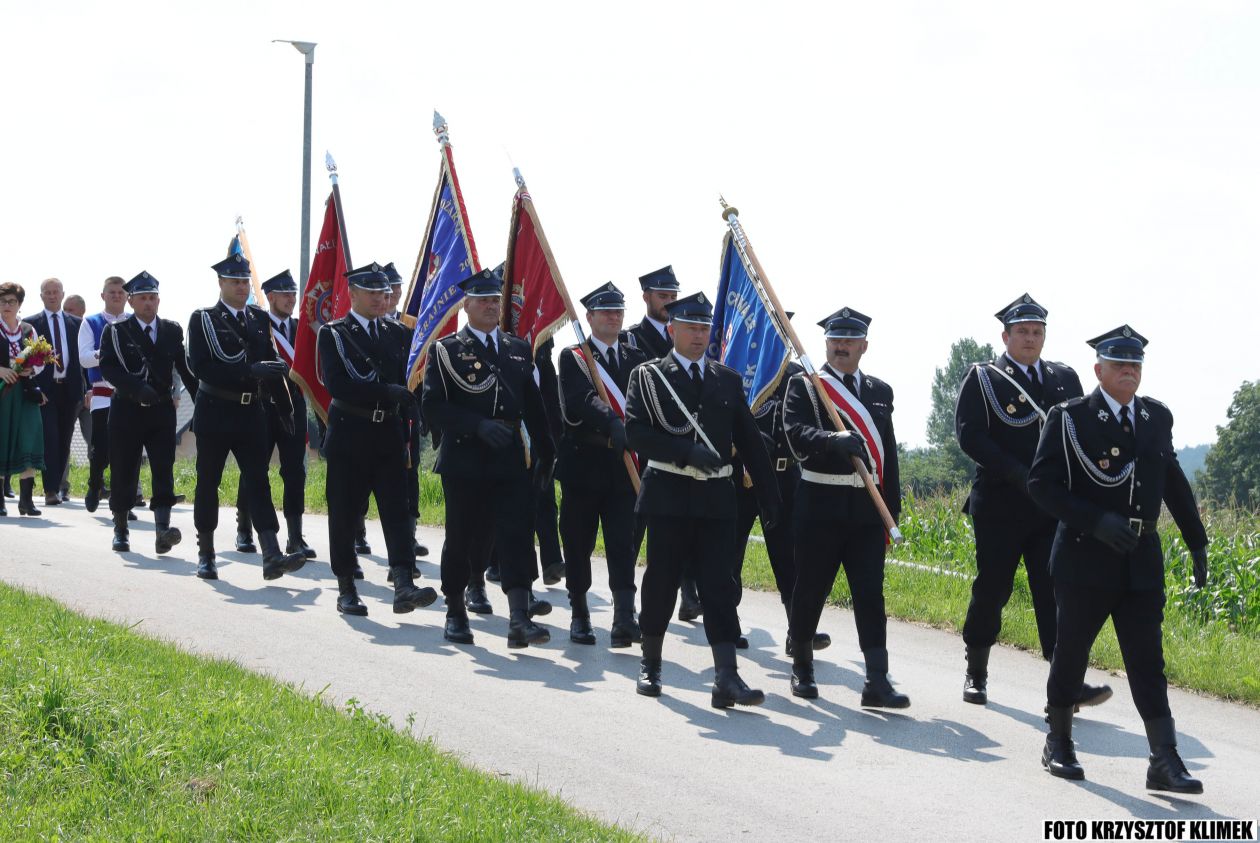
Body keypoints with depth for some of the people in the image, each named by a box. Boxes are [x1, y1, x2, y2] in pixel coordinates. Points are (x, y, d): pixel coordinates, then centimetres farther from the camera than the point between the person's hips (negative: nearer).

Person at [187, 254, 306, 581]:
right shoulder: (203, 319, -3)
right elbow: (201, 367, -15)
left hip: (251, 412, 3)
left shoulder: (260, 319, 11)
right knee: (208, 483, 6)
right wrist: (250, 371, -22)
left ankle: (272, 557, -14)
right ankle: (205, 555, 18)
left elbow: (272, 365, 14)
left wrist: (285, 408, 9)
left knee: (258, 481, -5)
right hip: (215, 411, -3)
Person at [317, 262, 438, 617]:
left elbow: (407, 381, 14)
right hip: (349, 434, -3)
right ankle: (346, 588, 14)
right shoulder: (333, 334, -2)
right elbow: (336, 385, -15)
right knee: (344, 512, 3)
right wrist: (389, 392, -18)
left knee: (397, 509, -8)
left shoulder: (396, 333, 12)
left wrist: (409, 428, 1)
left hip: (389, 435, 3)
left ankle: (403, 586, -16)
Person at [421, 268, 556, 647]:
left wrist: (546, 453, 14)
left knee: (517, 534, -9)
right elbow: (433, 406, -9)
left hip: (511, 460, 3)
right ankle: (455, 612, 24)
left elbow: (534, 406, 18)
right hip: (464, 460, -3)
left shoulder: (519, 350, 15)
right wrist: (479, 425, -19)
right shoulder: (446, 350, 1)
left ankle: (519, 620, -16)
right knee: (463, 539, 6)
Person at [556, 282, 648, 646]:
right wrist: (612, 422, -34)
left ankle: (624, 620, -12)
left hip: (624, 463, 2)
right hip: (583, 462, -2)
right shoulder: (573, 358, 0)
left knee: (624, 541, -7)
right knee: (579, 542, 6)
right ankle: (580, 615, 20)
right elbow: (577, 405, -17)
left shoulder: (637, 359, 13)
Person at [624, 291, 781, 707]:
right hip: (669, 493, -2)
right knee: (662, 582, 5)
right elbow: (636, 432, -10)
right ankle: (650, 665, 22)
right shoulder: (648, 376, 2)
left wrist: (769, 495, 12)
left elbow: (749, 439, 15)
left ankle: (726, 679, -9)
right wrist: (687, 453, -21)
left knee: (720, 586, -4)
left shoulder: (728, 379, 13)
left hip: (716, 497, 3)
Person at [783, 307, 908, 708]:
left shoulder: (880, 391, 15)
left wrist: (892, 509, 11)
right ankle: (802, 667, 22)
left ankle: (877, 681, -7)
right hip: (820, 504, -3)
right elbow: (796, 434, -16)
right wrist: (834, 439, -35)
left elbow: (889, 452, 15)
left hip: (867, 507, 3)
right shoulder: (803, 385, 1)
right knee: (811, 589, 5)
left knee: (871, 592, -3)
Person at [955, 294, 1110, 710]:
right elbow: (969, 434, -10)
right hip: (1001, 504, -3)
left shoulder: (1065, 378, 13)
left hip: (1054, 504, 3)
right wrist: (1019, 474, -18)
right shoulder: (983, 378, 1)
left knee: (1056, 589, -4)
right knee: (992, 588, 5)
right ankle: (976, 673, 21)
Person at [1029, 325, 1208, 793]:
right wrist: (1095, 520, -19)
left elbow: (1175, 483, 19)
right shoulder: (1070, 418, -5)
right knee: (1071, 652, 8)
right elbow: (1042, 483, -10)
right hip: (1085, 557, -3)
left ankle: (1164, 761, -2)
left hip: (1142, 560, 3)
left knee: (1148, 661, 0)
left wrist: (1196, 542, 17)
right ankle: (1058, 743, 24)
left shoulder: (1157, 417, 10)